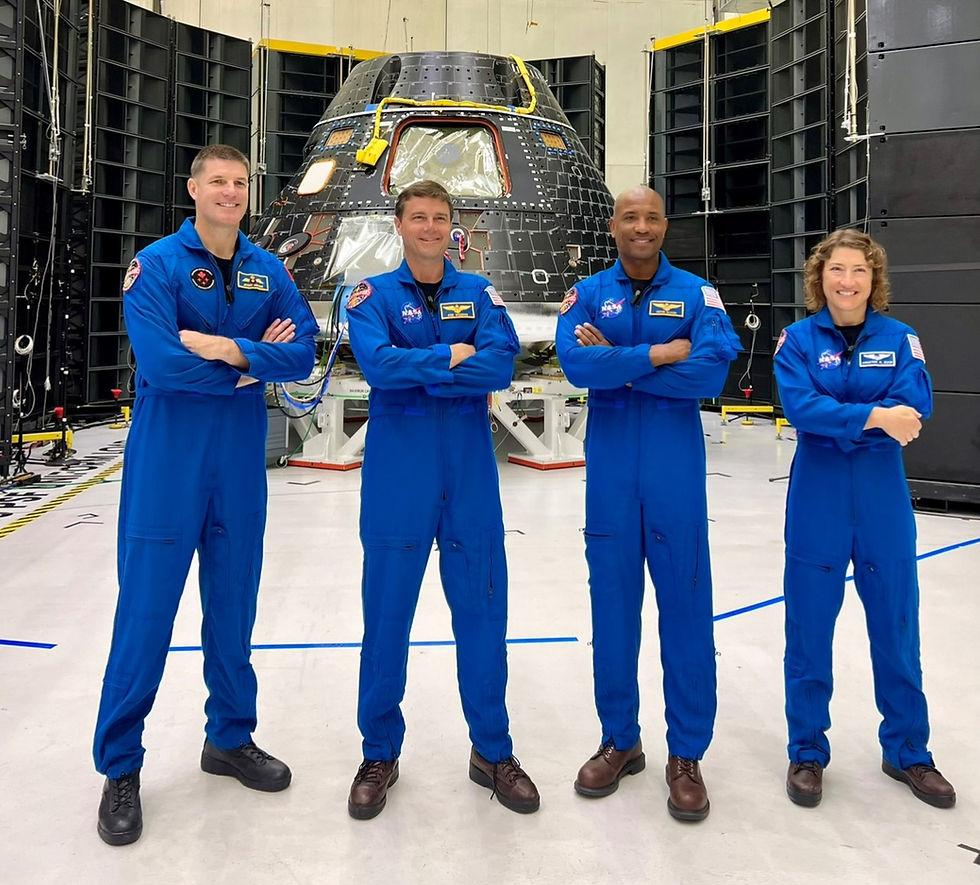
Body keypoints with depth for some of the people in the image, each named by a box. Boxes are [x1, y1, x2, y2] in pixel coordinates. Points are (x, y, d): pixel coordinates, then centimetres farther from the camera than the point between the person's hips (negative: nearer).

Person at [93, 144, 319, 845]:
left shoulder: (268, 271, 8)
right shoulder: (157, 265, -6)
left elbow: (303, 353, -2)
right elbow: (161, 362, -19)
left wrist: (228, 348, -17)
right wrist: (254, 364, -10)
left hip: (241, 458, 4)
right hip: (168, 458, -4)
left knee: (234, 604, 13)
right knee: (147, 609, 0)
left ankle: (231, 738, 30)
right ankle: (121, 768, 15)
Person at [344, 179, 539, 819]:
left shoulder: (479, 293, 8)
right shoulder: (373, 295, 3)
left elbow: (502, 364, -9)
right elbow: (378, 363, -16)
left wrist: (415, 369, -14)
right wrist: (454, 356, -10)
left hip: (470, 470, 2)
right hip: (397, 472, -1)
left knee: (482, 610, 7)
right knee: (387, 614, 5)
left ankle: (492, 751, 24)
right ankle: (380, 754, 23)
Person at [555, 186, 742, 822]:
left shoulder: (695, 293, 3)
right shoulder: (588, 294, 6)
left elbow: (712, 370, -13)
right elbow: (576, 365, -13)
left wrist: (617, 363, -11)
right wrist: (659, 354, -15)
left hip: (675, 466, -1)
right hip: (609, 465, 1)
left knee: (685, 605, 1)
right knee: (613, 603, 8)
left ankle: (687, 755, 15)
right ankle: (619, 741, 23)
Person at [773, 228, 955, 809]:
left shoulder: (899, 338, 2)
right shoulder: (799, 338, -1)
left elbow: (914, 408, -12)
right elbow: (800, 406, -16)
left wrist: (837, 421, -18)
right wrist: (874, 417, -23)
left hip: (884, 500, 2)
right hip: (817, 500, -1)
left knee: (897, 628, 10)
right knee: (809, 628, 6)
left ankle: (907, 752, 28)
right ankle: (807, 752, 22)